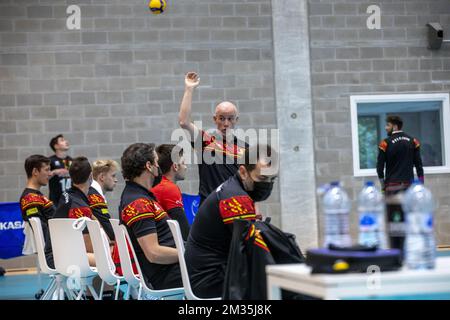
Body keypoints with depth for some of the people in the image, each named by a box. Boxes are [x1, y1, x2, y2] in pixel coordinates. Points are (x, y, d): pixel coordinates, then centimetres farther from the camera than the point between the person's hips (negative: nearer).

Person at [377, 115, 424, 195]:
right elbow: (418, 164, 4)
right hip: (409, 185, 3)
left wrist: (383, 185, 9)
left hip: (392, 186, -3)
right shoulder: (413, 141, 5)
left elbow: (380, 166, -2)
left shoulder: (386, 143, -5)